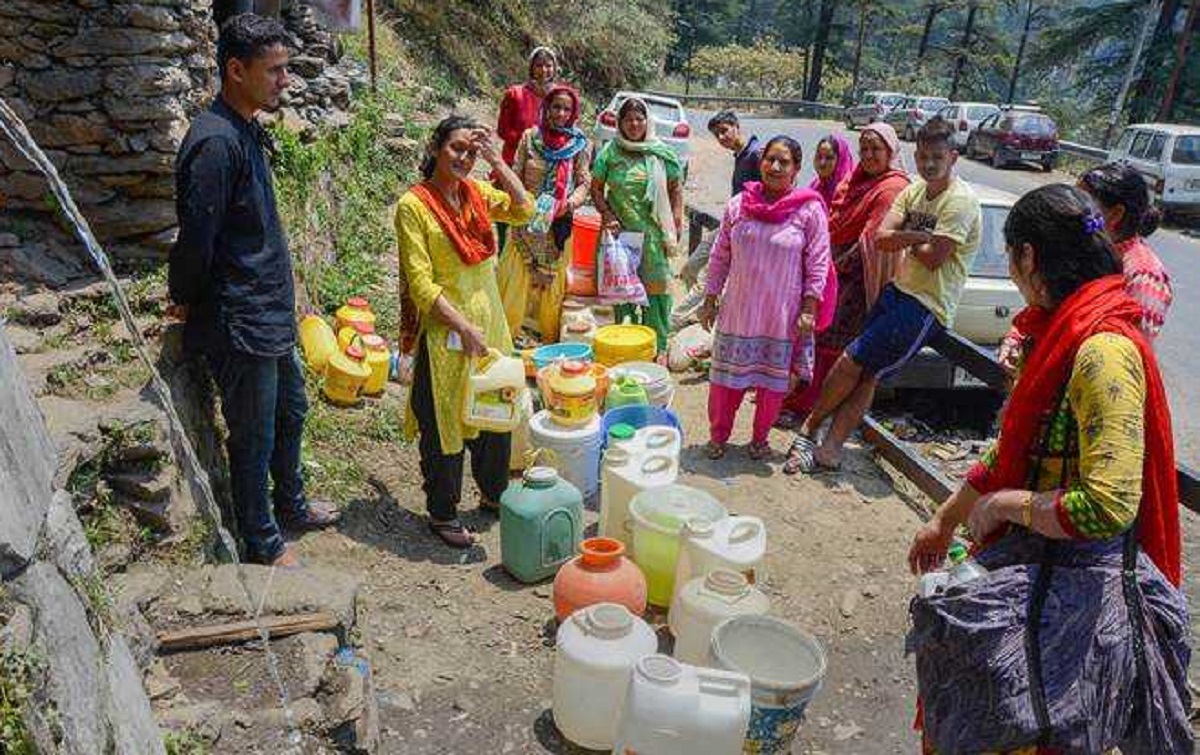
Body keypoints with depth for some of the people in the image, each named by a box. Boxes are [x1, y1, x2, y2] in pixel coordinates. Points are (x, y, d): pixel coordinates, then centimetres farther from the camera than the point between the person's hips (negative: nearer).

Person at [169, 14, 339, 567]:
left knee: (291, 409, 23)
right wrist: (185, 302, -6)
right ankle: (262, 544, 25)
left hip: (271, 313, 9)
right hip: (239, 324, -9)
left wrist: (267, 298, 15)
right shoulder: (215, 143, -23)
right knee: (254, 437, 6)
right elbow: (196, 238, -22)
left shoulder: (247, 132, 8)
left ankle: (290, 504, 44)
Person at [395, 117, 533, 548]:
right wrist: (464, 327, -19)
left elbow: (523, 211, -2)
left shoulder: (475, 192, 8)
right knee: (444, 424, 6)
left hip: (491, 325, 6)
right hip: (445, 332, -6)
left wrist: (496, 160, -7)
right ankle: (442, 513, 24)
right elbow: (420, 282, -16)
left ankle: (494, 493, 39)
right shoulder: (413, 205, -11)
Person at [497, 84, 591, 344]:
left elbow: (584, 183, -3)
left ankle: (550, 339, 23)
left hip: (559, 224, 0)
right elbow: (515, 176, 5)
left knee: (553, 282, 8)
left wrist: (569, 204, -21)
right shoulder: (530, 137, 2)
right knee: (516, 278, 3)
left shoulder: (579, 144, 0)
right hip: (526, 222, 1)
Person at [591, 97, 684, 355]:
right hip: (621, 231, 0)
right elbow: (596, 189, 7)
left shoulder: (662, 153, 4)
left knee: (656, 285, 0)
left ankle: (658, 346, 10)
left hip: (653, 233, 0)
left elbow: (675, 187, 10)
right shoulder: (609, 153, 3)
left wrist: (677, 219, 3)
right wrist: (606, 213, -7)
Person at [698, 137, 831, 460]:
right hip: (737, 310, 2)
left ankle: (760, 437, 31)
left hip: (783, 316, -2)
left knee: (773, 380, 11)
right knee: (725, 376, 11)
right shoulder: (738, 204, 0)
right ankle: (718, 434, 29)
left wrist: (809, 309, -9)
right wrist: (710, 300, 6)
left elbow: (817, 264, -5)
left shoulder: (810, 209, -7)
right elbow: (720, 257, 6)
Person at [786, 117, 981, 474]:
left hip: (927, 307, -7)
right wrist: (918, 235, -15)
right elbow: (881, 239, -1)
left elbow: (933, 258, -20)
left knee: (852, 362, -7)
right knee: (865, 374, 4)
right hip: (898, 290, 7)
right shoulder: (914, 190, 10)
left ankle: (809, 427, 14)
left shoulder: (961, 200, -14)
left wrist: (903, 239, -4)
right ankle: (831, 449, 9)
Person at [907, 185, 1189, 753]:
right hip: (1029, 562, 8)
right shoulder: (1059, 333, 6)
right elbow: (1012, 452, 16)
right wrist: (944, 521, 21)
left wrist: (1002, 504, -16)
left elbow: (1107, 508, -30)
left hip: (1070, 584, -8)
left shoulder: (1103, 350, -24)